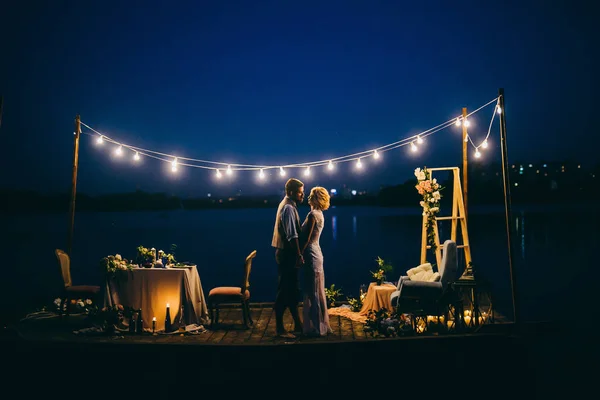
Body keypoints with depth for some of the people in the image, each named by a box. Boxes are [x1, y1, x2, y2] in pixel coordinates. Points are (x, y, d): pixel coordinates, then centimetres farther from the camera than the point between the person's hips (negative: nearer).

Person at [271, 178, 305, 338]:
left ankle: (298, 325, 23)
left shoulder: (288, 205, 15)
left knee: (292, 290, 14)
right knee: (284, 291, -3)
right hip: (287, 254, -10)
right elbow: (292, 236, -22)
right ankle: (279, 328, 5)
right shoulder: (288, 208, -17)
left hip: (287, 253, 10)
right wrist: (299, 255, -20)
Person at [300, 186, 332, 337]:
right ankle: (321, 325, 23)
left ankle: (316, 327, 5)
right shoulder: (319, 214, 13)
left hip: (311, 255, -9)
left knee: (312, 292, -2)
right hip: (316, 253, 9)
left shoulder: (313, 214, -15)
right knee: (317, 291, 14)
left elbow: (306, 239, -17)